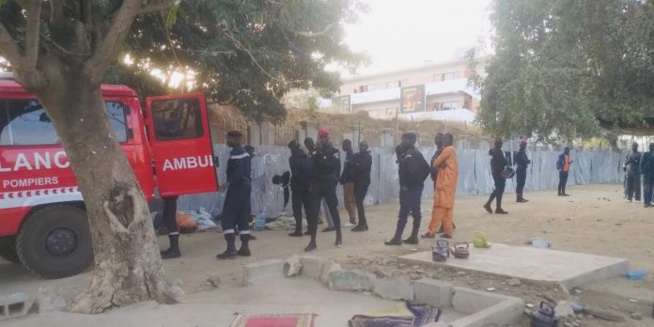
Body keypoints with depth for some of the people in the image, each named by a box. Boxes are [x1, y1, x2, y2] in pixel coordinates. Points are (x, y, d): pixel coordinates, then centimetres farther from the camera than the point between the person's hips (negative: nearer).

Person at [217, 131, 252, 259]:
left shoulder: (235, 152, -13)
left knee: (227, 217, -7)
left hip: (237, 187, -10)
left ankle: (231, 248, -11)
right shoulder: (244, 152, 16)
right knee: (242, 217, 11)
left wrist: (229, 183, -23)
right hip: (246, 186, 10)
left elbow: (238, 172, -23)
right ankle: (245, 247, 11)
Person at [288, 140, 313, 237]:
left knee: (297, 208, -2)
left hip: (297, 186, -6)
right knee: (308, 207, 10)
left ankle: (298, 230, -5)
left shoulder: (292, 159, -9)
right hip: (307, 186, 6)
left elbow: (295, 174, -17)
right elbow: (311, 171, 8)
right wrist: (308, 182, 7)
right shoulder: (306, 157, 10)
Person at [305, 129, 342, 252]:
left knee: (333, 210, 8)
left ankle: (339, 235, 28)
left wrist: (322, 158, -18)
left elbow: (335, 166, -17)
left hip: (329, 185, -3)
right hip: (316, 184, 3)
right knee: (313, 212, -3)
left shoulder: (334, 152, -2)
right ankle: (313, 241, 0)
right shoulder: (315, 151, 8)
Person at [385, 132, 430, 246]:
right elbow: (427, 168, 16)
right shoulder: (416, 153, 13)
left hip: (408, 188, -10)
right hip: (417, 187, 10)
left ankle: (397, 238, -2)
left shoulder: (408, 155, -16)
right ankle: (414, 237, 15)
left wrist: (406, 184, -16)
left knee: (403, 213, -6)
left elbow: (413, 171, -29)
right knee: (416, 212, 10)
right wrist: (420, 180, 10)